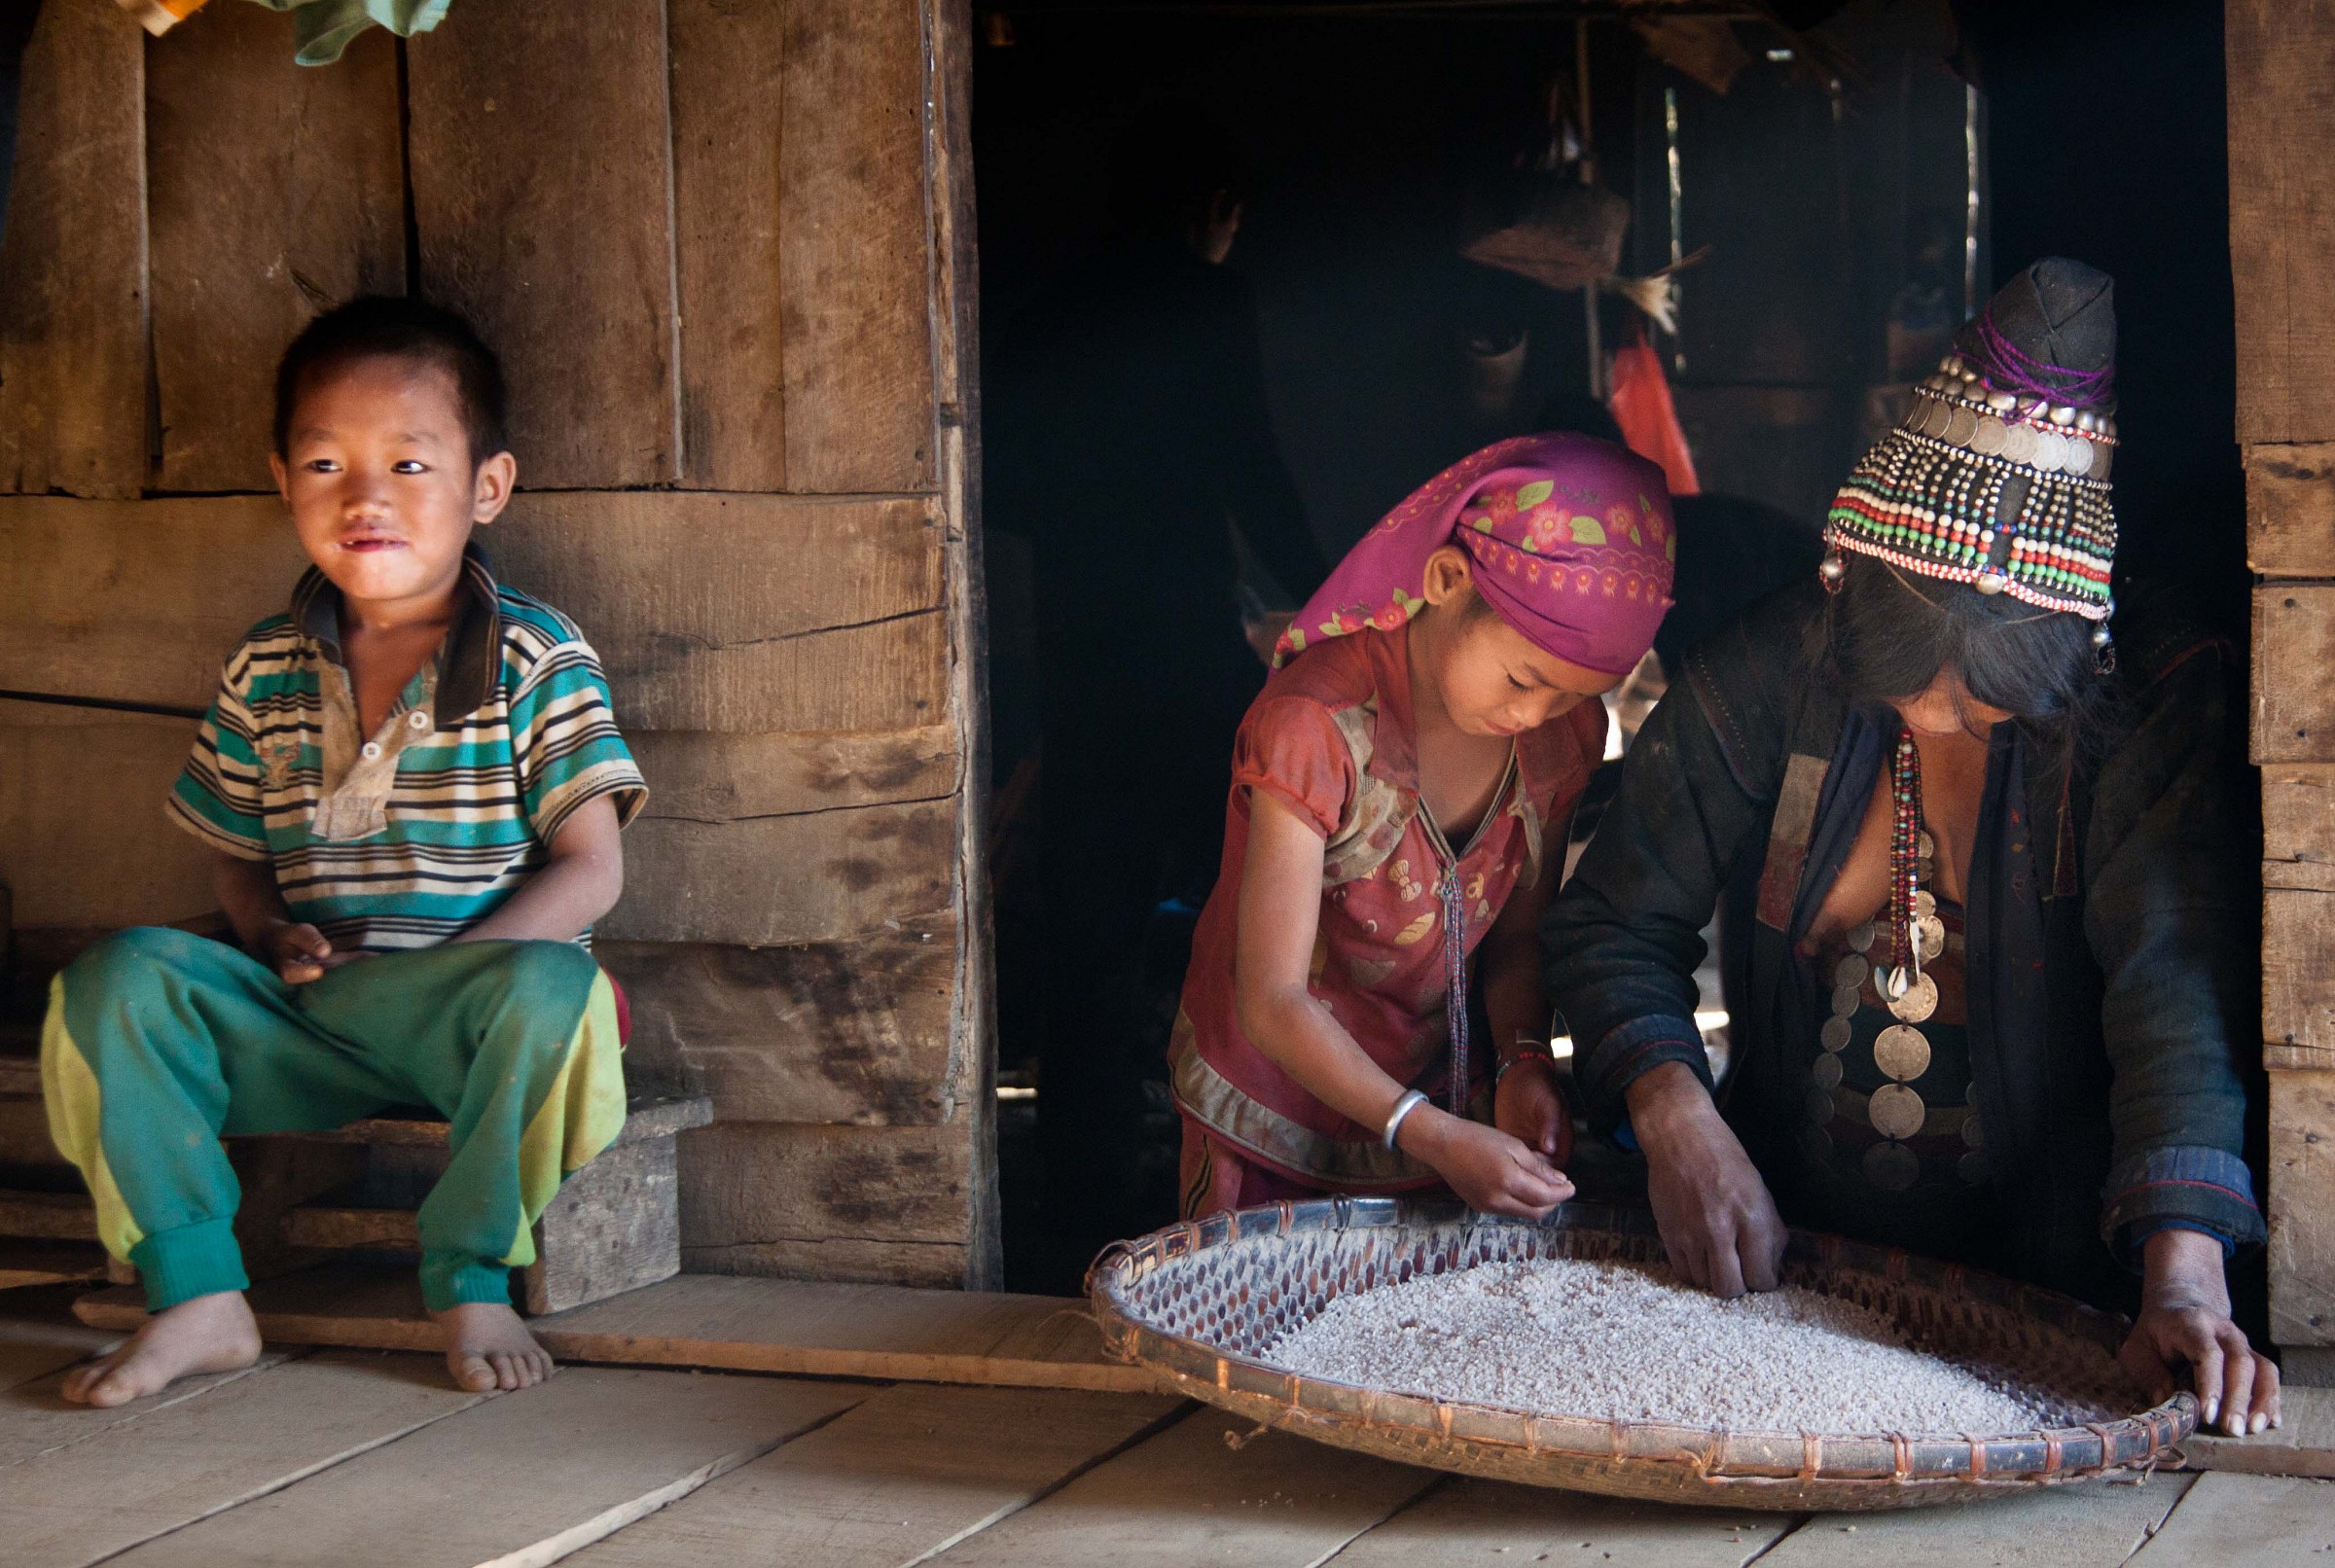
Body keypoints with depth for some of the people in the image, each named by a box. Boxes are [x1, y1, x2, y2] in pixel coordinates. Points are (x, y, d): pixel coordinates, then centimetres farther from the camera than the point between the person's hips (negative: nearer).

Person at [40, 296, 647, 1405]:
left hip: (463, 1019, -3)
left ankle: (471, 1282, -16)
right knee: (112, 981, -18)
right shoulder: (265, 671, 9)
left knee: (550, 987, -36)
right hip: (300, 1021, 3)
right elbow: (234, 856, 18)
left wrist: (441, 969, -18)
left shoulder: (535, 659, -2)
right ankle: (200, 1299, -15)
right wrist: (273, 935, -5)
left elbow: (588, 871, -6)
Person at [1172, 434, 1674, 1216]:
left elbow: (1516, 934, 4)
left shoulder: (1566, 733, -8)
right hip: (1280, 1131, -5)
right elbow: (1273, 1003, -27)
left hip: (1439, 1106, 5)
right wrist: (1434, 1137, -35)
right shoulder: (1314, 726, -27)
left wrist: (1525, 1061, -16)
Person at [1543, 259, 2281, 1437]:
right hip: (1783, 1235, 3)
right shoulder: (1773, 674, -3)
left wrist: (2184, 1282, -37)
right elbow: (1616, 921, 3)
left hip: (2044, 1264, -3)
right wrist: (1674, 1116, -17)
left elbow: (2177, 983, -23)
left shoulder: (2153, 704, -11)